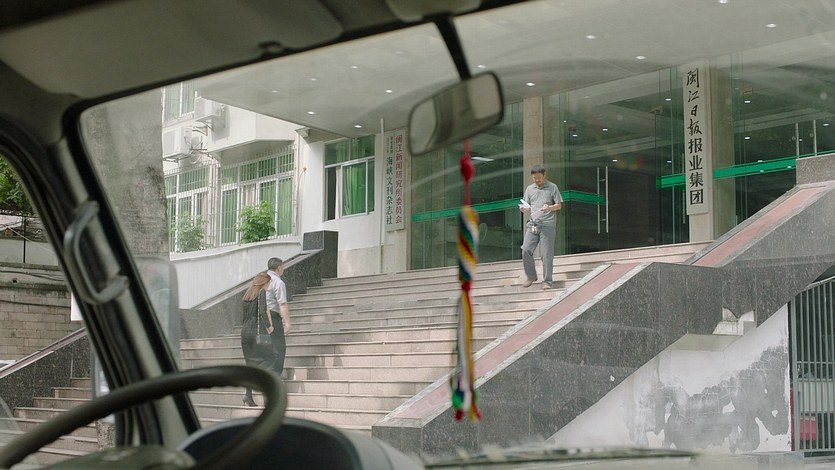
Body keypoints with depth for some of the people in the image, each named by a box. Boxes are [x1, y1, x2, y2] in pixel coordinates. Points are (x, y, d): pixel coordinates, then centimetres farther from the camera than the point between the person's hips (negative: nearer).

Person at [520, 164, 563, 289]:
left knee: (547, 254, -5)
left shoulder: (552, 187, 4)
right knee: (526, 250, -6)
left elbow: (559, 205, 5)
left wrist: (549, 208, -15)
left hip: (547, 225, -3)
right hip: (533, 224, 3)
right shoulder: (529, 189, 14)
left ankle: (547, 281, 2)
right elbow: (527, 207, 16)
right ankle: (530, 276, 12)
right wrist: (524, 209, -8)